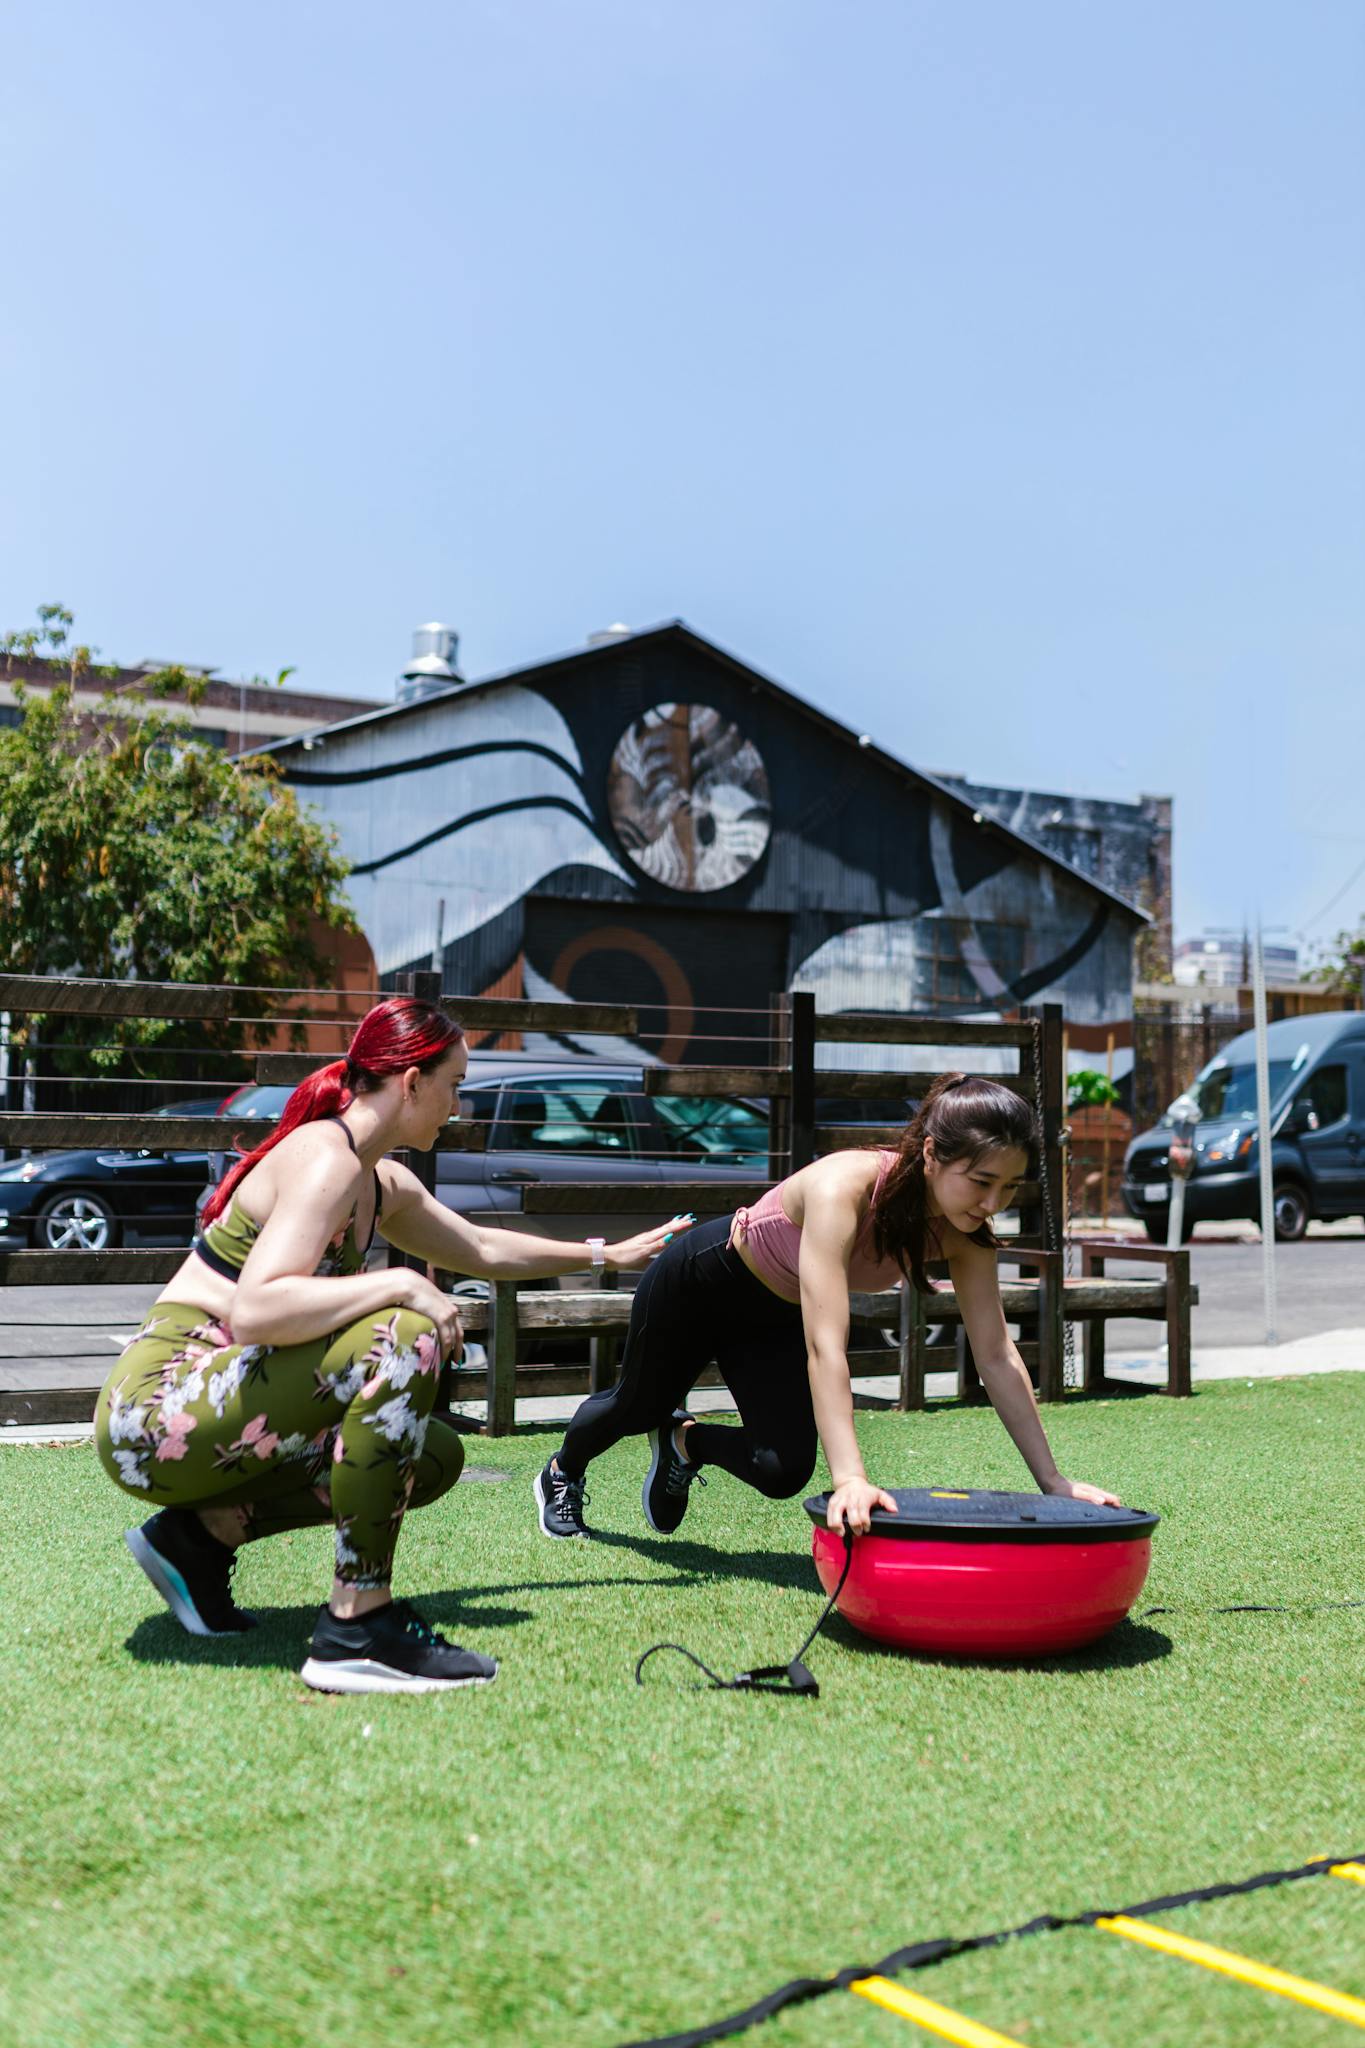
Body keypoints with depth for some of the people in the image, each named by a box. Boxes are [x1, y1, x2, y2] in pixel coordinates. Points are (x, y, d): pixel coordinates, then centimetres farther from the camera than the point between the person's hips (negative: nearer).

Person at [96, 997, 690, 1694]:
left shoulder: (384, 1183, 13)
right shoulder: (326, 1159, -17)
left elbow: (485, 1250, 29)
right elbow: (255, 1312, -31)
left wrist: (609, 1254, 34)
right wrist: (401, 1284, -26)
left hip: (202, 1411, 10)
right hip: (154, 1410, -10)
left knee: (436, 1456, 12)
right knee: (403, 1341, -26)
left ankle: (203, 1532, 8)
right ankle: (357, 1629, -21)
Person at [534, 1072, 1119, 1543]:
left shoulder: (965, 1233, -24)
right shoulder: (845, 1188, -44)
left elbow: (997, 1357, -20)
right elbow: (825, 1346, -50)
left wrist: (1052, 1479, -25)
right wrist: (849, 1477, -58)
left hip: (778, 1315, 5)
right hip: (704, 1281, -5)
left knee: (784, 1472, -5)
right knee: (640, 1404, 21)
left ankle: (685, 1441, 27)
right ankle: (562, 1473, 55)